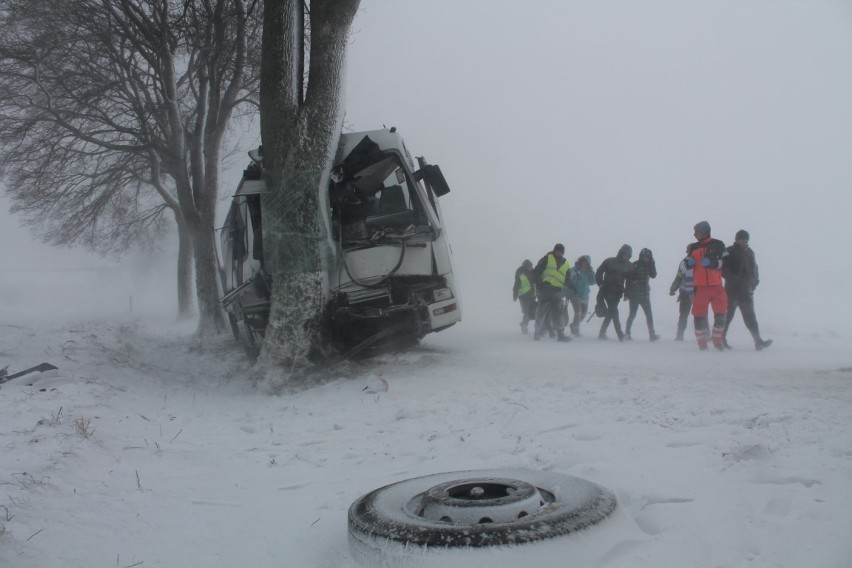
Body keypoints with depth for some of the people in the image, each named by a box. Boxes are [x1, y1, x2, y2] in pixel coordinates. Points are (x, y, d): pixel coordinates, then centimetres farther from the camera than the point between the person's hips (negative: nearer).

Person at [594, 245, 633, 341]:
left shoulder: (629, 266, 9)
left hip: (617, 292, 4)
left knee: (610, 312, 5)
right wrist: (600, 284, -6)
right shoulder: (609, 261, -1)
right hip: (607, 290, -4)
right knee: (614, 311, -11)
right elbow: (599, 272, 4)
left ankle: (602, 333, 15)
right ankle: (620, 334, -13)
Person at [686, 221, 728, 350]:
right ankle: (702, 342, 11)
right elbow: (687, 267, 14)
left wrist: (711, 262, -20)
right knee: (699, 315, -2)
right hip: (700, 287, 1)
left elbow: (725, 262, -5)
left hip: (716, 286, -1)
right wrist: (689, 261, -8)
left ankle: (717, 340, 17)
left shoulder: (717, 245, 2)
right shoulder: (694, 247, 10)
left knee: (720, 315, -1)